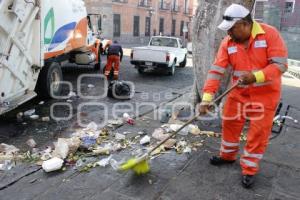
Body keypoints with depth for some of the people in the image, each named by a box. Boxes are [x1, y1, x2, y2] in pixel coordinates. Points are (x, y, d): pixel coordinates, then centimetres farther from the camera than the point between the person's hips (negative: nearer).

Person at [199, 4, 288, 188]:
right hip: (239, 92, 4)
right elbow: (216, 71, -13)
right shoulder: (227, 42, -8)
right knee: (230, 124, 12)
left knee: (258, 132, 2)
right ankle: (228, 155, 36)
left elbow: (281, 64, -19)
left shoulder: (270, 34, -17)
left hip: (265, 94, -3)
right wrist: (207, 98, -21)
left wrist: (256, 77, -35)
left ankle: (249, 170, 19)